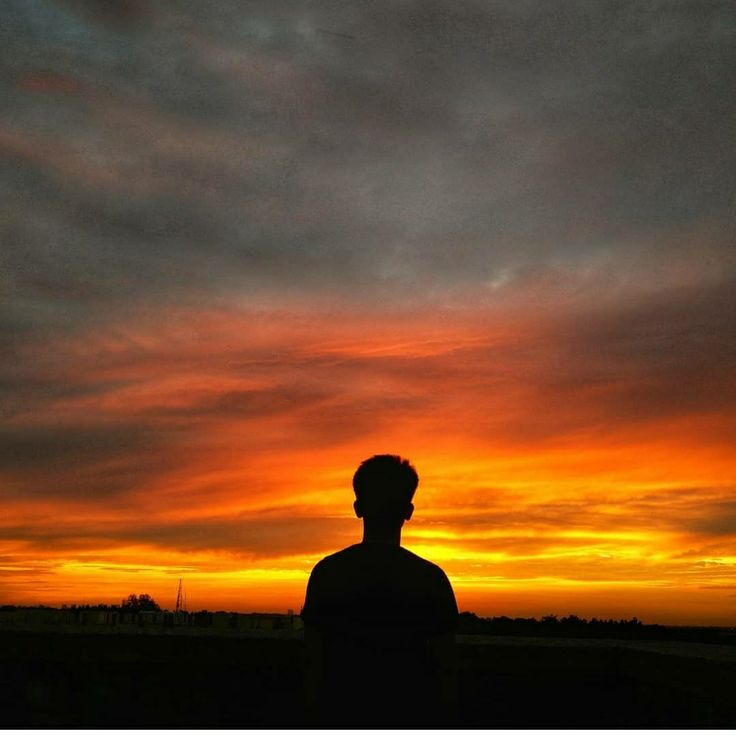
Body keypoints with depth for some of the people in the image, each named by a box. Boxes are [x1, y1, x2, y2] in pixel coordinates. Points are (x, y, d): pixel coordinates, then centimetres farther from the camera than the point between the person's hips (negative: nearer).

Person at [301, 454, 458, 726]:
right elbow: (445, 670, -2)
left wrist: (316, 720, 8)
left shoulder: (327, 572, -3)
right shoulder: (430, 578, -4)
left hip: (343, 716, 1)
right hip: (412, 718, 0)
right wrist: (442, 720, 9)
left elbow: (314, 665, -1)